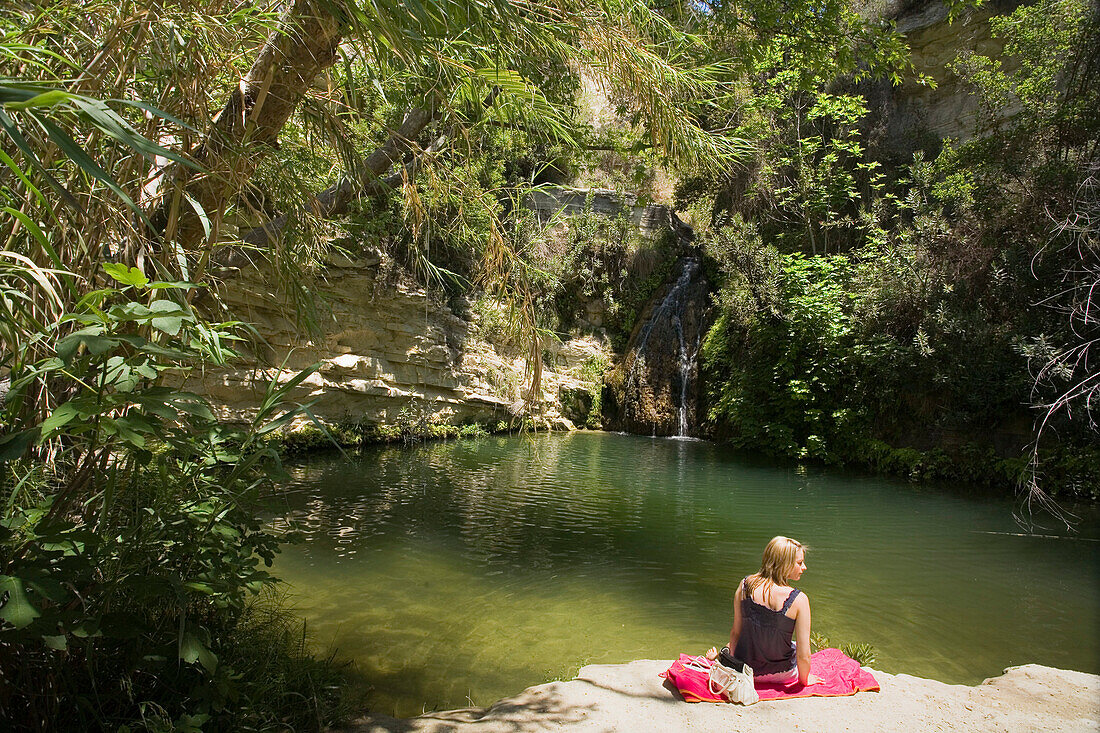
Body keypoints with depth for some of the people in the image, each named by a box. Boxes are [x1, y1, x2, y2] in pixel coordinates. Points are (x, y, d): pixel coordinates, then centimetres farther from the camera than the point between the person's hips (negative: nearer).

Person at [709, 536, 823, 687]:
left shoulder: (745, 585, -13)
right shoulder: (799, 600, -23)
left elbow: (736, 632, -3)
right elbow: (803, 655, -19)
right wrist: (804, 679, 1)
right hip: (783, 674, -2)